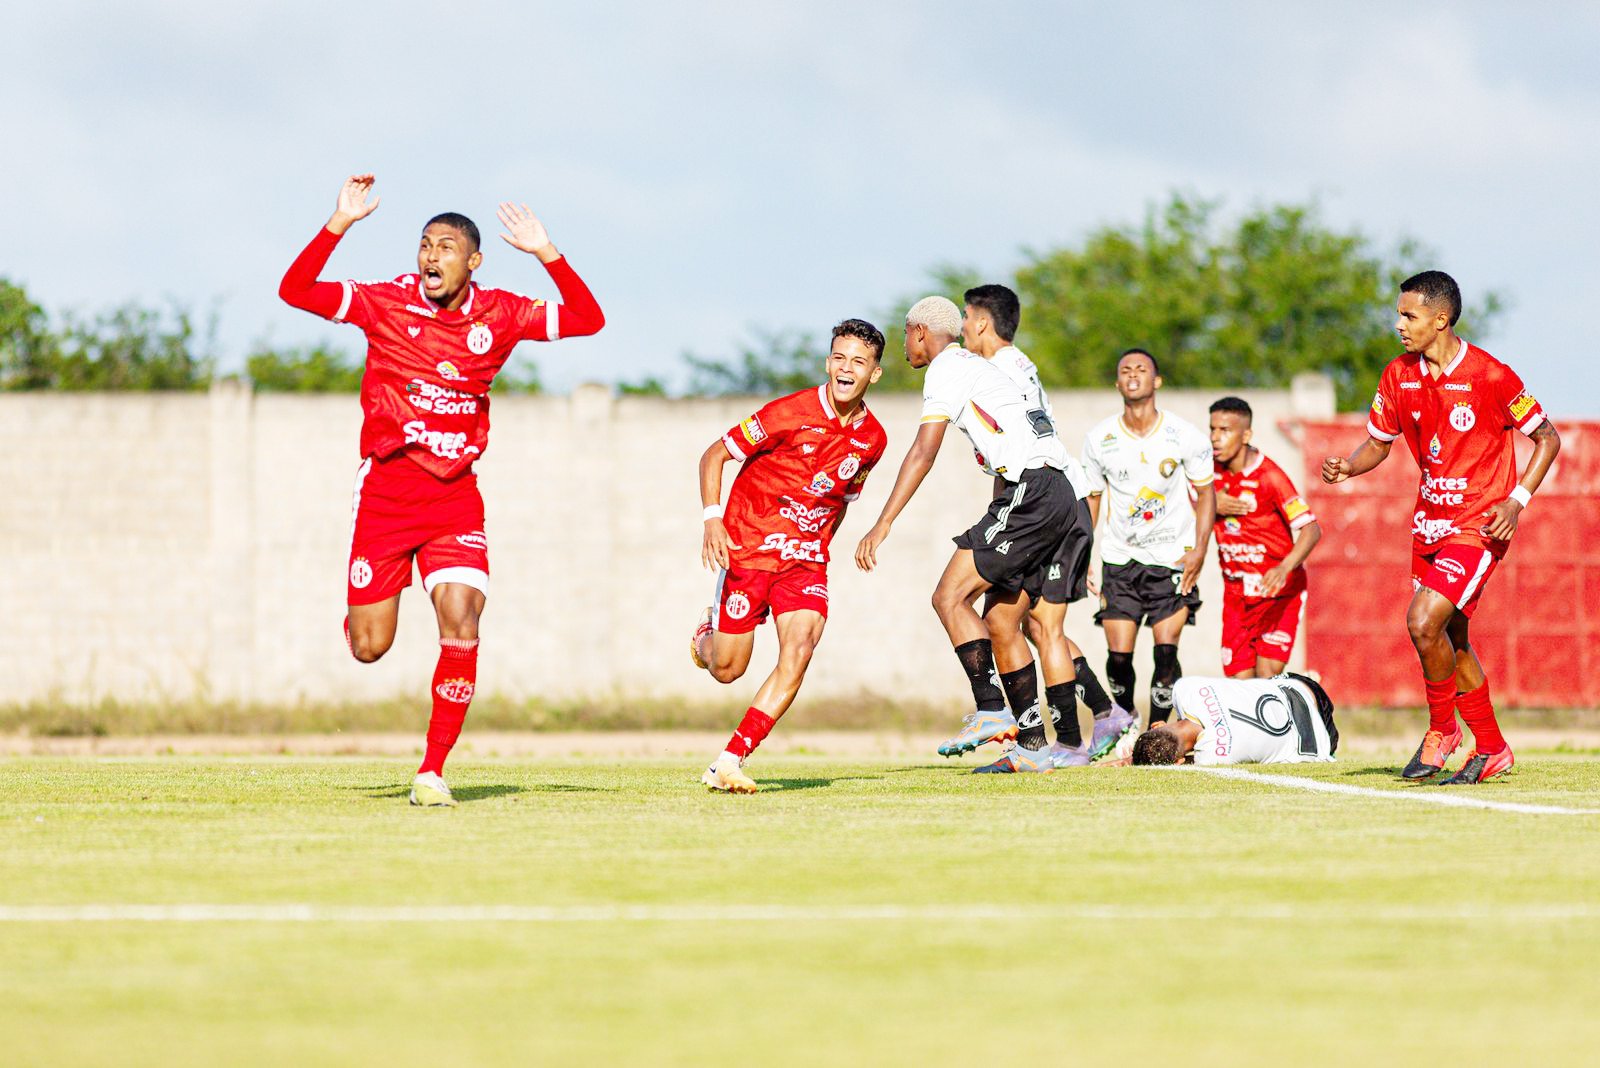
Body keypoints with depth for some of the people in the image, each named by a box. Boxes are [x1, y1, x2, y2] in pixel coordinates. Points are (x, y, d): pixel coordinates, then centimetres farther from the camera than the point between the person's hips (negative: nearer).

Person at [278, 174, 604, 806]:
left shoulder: (498, 315, 0)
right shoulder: (386, 304, -6)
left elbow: (588, 320, -3)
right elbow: (294, 291, -15)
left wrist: (546, 254, -14)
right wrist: (340, 224, -25)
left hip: (455, 496, 1)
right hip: (385, 488, -1)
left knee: (461, 629, -16)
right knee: (369, 648, 0)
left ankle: (433, 771, -4)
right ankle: (366, 608, 40)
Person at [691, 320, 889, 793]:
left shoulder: (872, 439, 2)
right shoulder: (791, 413, -14)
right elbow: (713, 456, -8)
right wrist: (713, 518, -21)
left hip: (805, 558, 3)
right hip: (748, 545, -3)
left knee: (799, 650, -21)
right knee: (727, 670, 1)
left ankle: (728, 764, -19)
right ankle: (707, 634, 41)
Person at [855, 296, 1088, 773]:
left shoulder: (947, 367, -2)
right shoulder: (977, 366, 28)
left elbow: (924, 451, -14)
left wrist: (882, 524, -18)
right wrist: (992, 543, 41)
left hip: (1031, 493, -9)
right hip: (1060, 496, 9)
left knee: (950, 596, -11)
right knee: (1000, 623, 10)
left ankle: (992, 713, -18)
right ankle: (1033, 746, 9)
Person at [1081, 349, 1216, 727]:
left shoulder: (1185, 436, -6)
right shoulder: (1098, 439, -2)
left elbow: (1205, 492, 4)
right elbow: (1091, 497, 11)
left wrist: (1199, 551, -7)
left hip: (1173, 558, -1)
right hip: (1119, 558, 1)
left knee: (1166, 651, -11)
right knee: (1118, 655, -4)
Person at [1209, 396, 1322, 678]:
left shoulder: (1269, 476, -17)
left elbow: (1311, 530, -22)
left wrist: (1284, 568, -40)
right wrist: (1212, 506, -10)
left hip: (1278, 591, -5)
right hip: (1236, 593, 5)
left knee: (1268, 677, -18)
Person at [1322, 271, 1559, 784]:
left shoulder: (1490, 376, -15)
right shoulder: (1399, 376, 2)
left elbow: (1547, 438, -5)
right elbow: (1378, 443, 14)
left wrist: (1516, 500, -16)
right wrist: (1347, 467, -8)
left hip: (1478, 524, -7)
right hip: (1430, 524, 7)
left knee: (1424, 621, -20)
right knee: (1451, 641, 12)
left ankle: (1441, 729, 2)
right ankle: (1491, 749, 27)